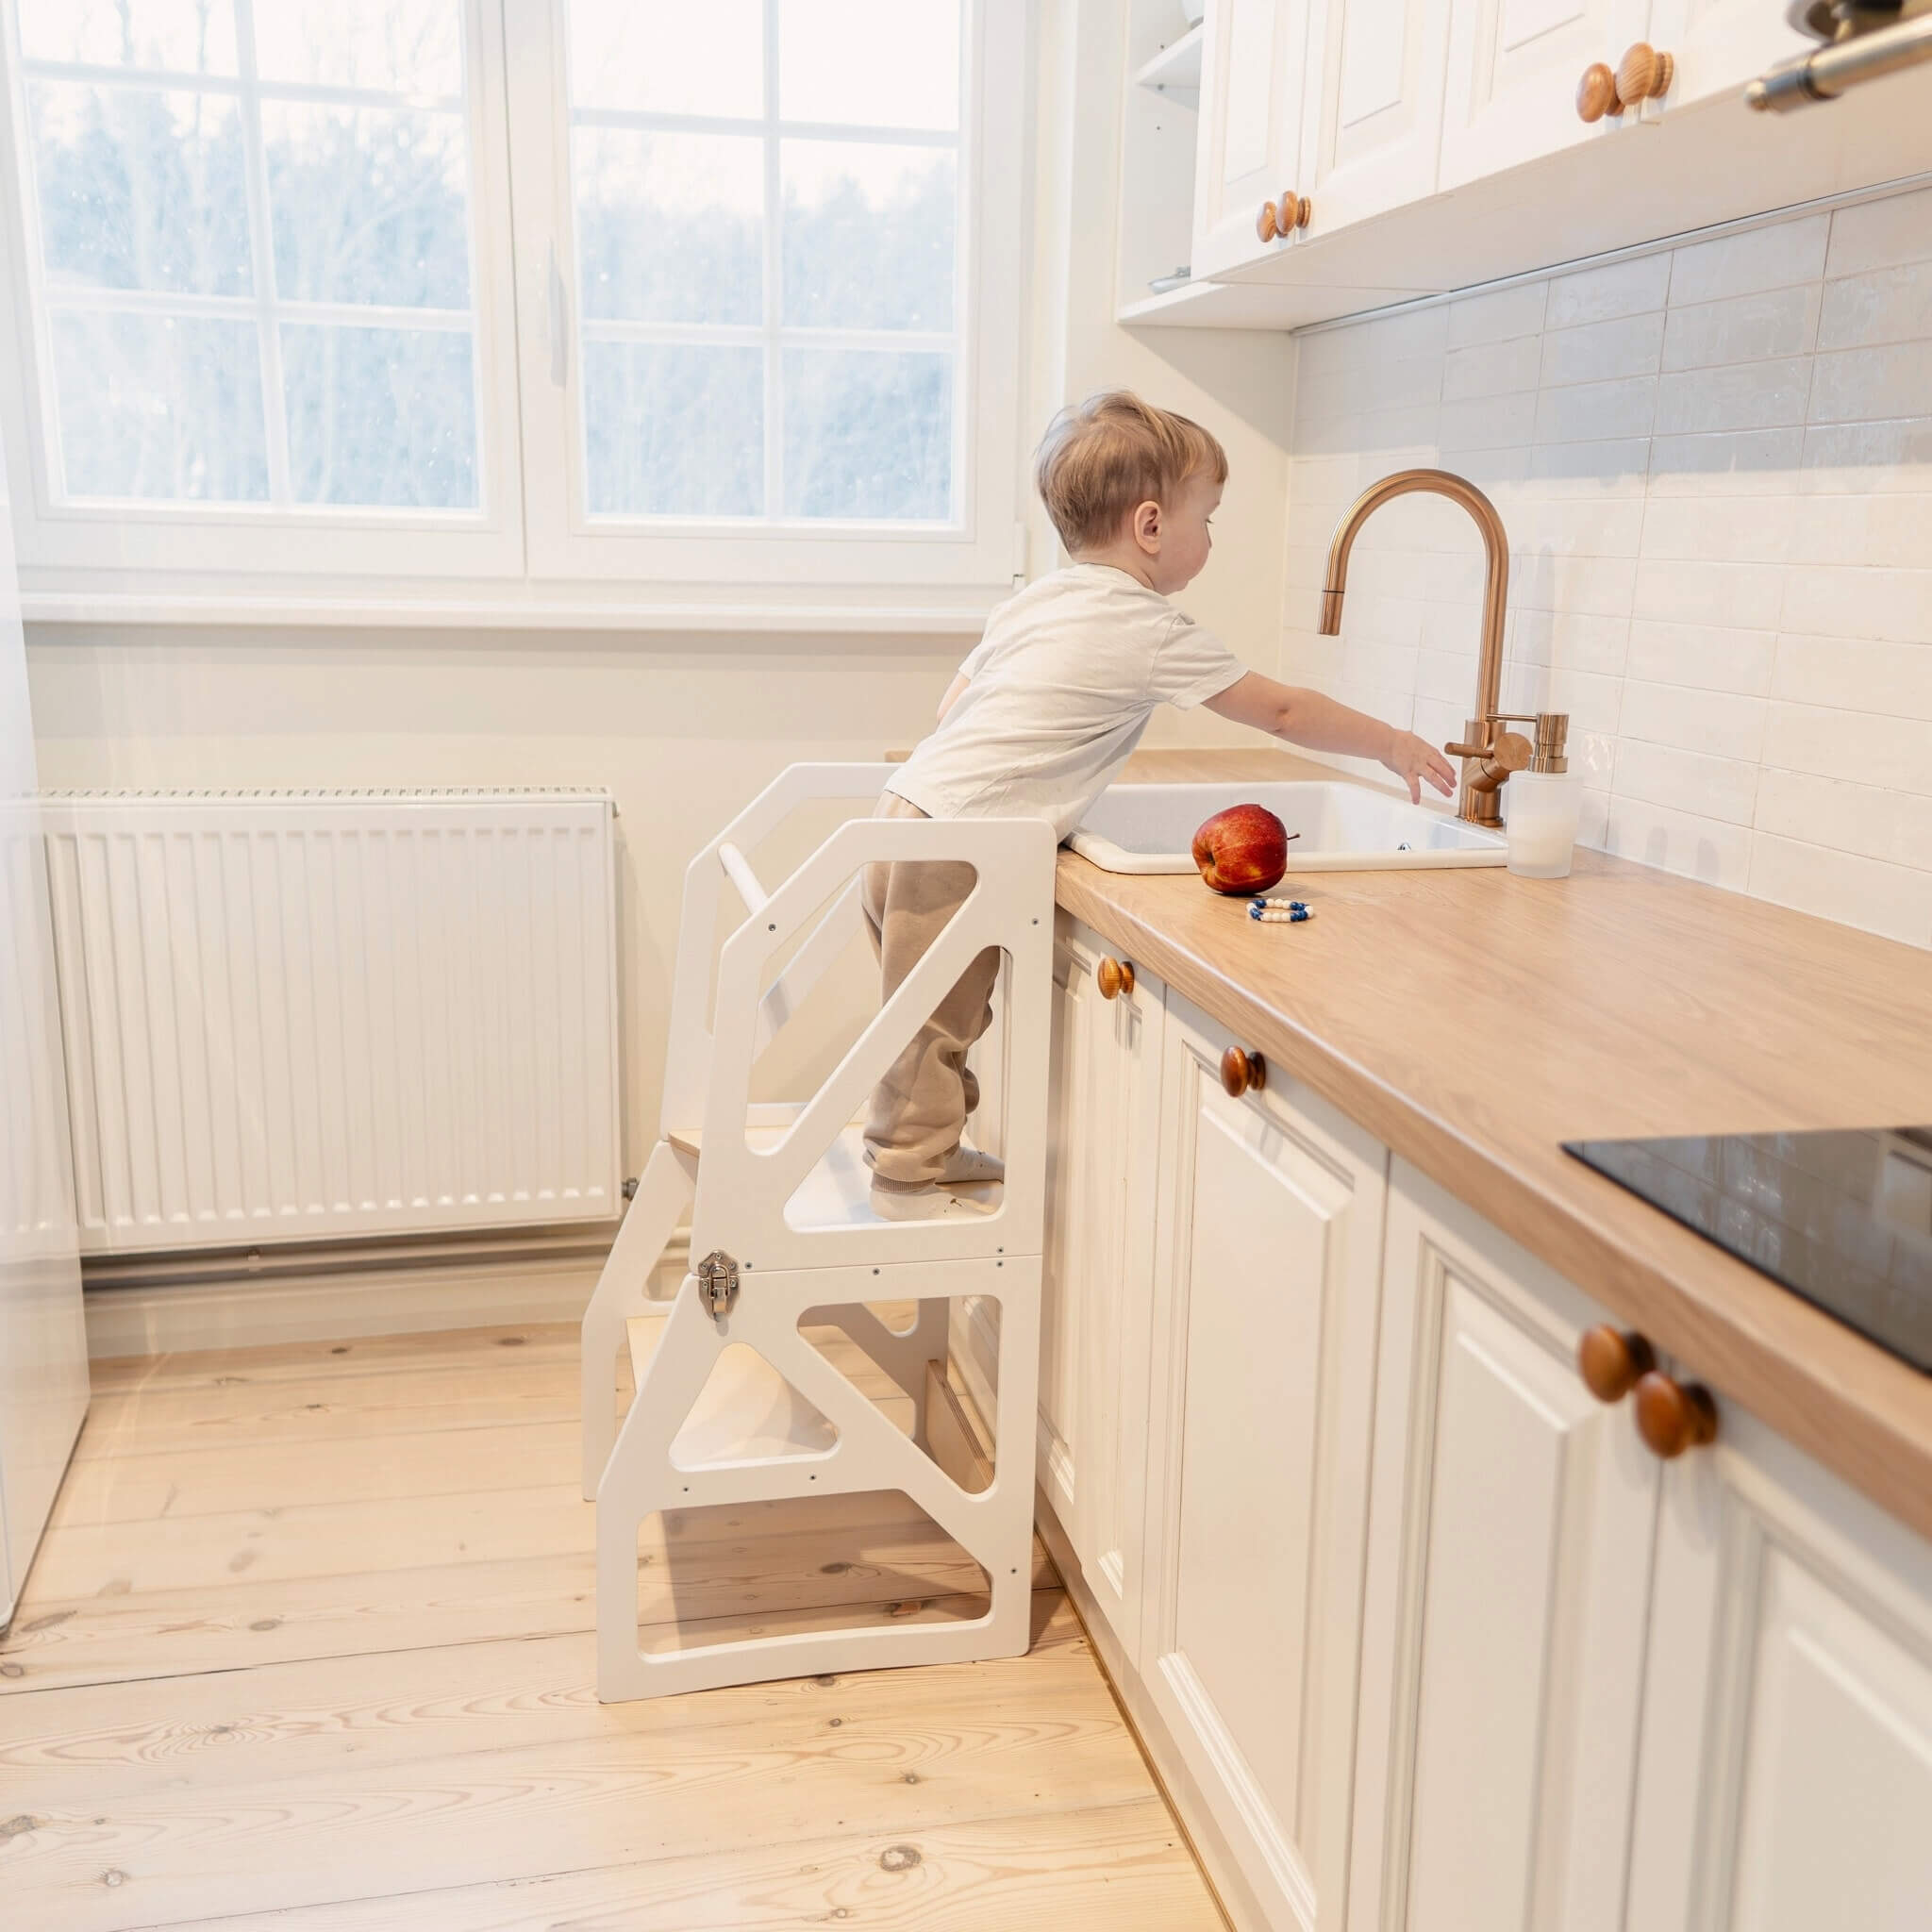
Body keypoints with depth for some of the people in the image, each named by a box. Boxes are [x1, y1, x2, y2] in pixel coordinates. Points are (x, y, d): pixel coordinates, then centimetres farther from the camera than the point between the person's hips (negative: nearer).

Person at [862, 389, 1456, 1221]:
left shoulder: (1034, 601, 15)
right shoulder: (1153, 634, -9)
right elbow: (1282, 712, 0)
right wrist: (1391, 744, 11)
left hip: (910, 803, 9)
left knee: (930, 1011, 18)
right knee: (939, 1018, 2)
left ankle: (918, 1149, 31)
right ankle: (914, 1176, 14)